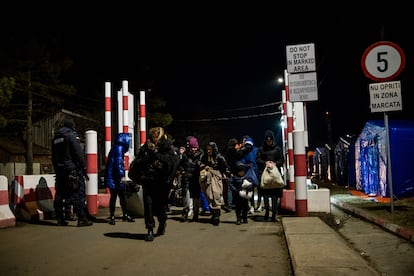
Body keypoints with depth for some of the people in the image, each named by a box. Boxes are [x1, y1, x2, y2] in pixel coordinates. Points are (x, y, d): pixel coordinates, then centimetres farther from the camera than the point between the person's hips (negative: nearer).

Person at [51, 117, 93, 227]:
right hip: (70, 168, -7)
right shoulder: (70, 134, -5)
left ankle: (60, 219, 13)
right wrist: (84, 166, -9)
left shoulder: (56, 137, 17)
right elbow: (78, 152, -12)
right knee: (75, 195, -9)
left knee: (59, 194, 9)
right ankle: (82, 219, -10)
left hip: (59, 169, 7)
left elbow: (53, 156, 20)